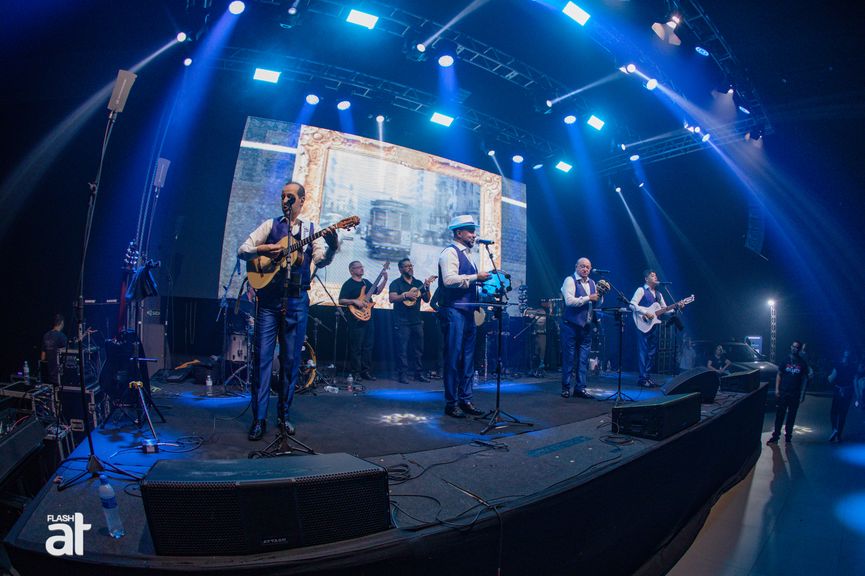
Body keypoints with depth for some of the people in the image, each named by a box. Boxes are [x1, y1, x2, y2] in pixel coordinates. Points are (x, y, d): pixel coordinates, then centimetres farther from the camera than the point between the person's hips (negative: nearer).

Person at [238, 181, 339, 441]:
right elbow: (242, 250, 7)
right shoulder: (270, 225, 10)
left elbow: (321, 260, -7)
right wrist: (264, 249, -13)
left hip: (297, 300, 1)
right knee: (262, 356, -2)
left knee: (291, 359, 5)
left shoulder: (311, 230, 10)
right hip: (269, 298, 0)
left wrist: (332, 246, -28)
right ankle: (259, 418, 6)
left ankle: (283, 415, 18)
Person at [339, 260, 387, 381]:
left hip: (368, 317, 7)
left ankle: (366, 371, 16)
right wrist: (355, 301, -22)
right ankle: (355, 373, 5)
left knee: (368, 347, 9)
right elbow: (341, 301, -10)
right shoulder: (348, 284, -6)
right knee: (356, 348, -4)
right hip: (356, 319, -7)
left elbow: (377, 291, 23)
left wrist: (384, 279, 12)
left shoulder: (366, 282, 17)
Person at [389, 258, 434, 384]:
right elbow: (391, 298, -12)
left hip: (416, 320, 5)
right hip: (402, 321, -5)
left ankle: (419, 373, 16)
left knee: (419, 348, 8)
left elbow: (426, 299, 11)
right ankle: (402, 375, 2)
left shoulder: (419, 283, 14)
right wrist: (406, 295, -22)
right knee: (402, 349, -4)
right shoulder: (396, 283, 1)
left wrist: (427, 288, -6)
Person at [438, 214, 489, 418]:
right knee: (453, 358, -4)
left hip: (468, 312, 9)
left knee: (468, 358, 11)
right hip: (454, 312, -9)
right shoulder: (450, 252, -7)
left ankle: (465, 400, 19)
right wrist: (476, 277, -16)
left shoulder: (466, 255, 21)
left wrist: (482, 281, 13)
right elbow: (449, 279, -21)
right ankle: (451, 403, 5)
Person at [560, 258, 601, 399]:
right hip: (571, 324, -6)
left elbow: (597, 303, 15)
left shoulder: (592, 283, 14)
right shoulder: (570, 280, -7)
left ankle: (580, 388, 15)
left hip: (586, 325, 6)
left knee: (584, 358, 8)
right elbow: (569, 301, -20)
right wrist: (588, 298, -18)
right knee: (568, 357, 2)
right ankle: (565, 388, 12)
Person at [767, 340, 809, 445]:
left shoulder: (802, 363, 2)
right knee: (780, 415, 1)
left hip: (795, 394, 0)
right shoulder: (786, 360, 2)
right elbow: (779, 375, 6)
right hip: (783, 392, 0)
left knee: (791, 416, 9)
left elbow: (804, 378, 5)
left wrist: (802, 392, -3)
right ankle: (775, 436, 3)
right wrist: (777, 389, -1)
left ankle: (788, 436, 20)